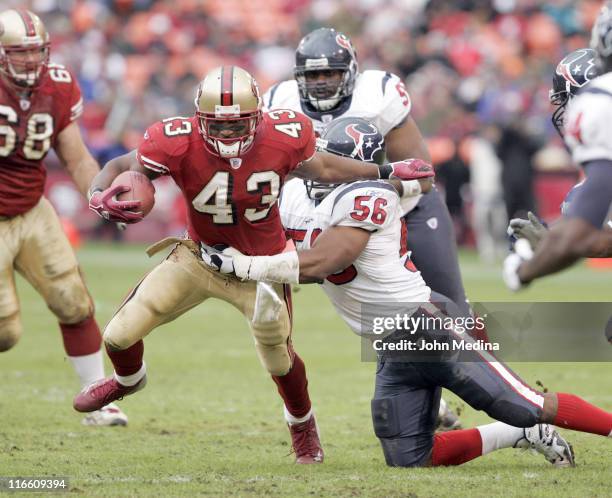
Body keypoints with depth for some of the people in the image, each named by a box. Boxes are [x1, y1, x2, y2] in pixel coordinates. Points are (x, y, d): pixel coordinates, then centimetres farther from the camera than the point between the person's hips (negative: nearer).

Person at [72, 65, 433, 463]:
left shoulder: (283, 139, -26)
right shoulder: (179, 145, -30)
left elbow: (320, 167, -4)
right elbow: (120, 167, -19)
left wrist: (388, 172, 0)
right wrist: (101, 197, -41)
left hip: (260, 266, -1)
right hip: (199, 259, 1)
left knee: (279, 359, 5)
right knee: (119, 335, -1)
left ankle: (303, 424, 41)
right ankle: (129, 378, 39)